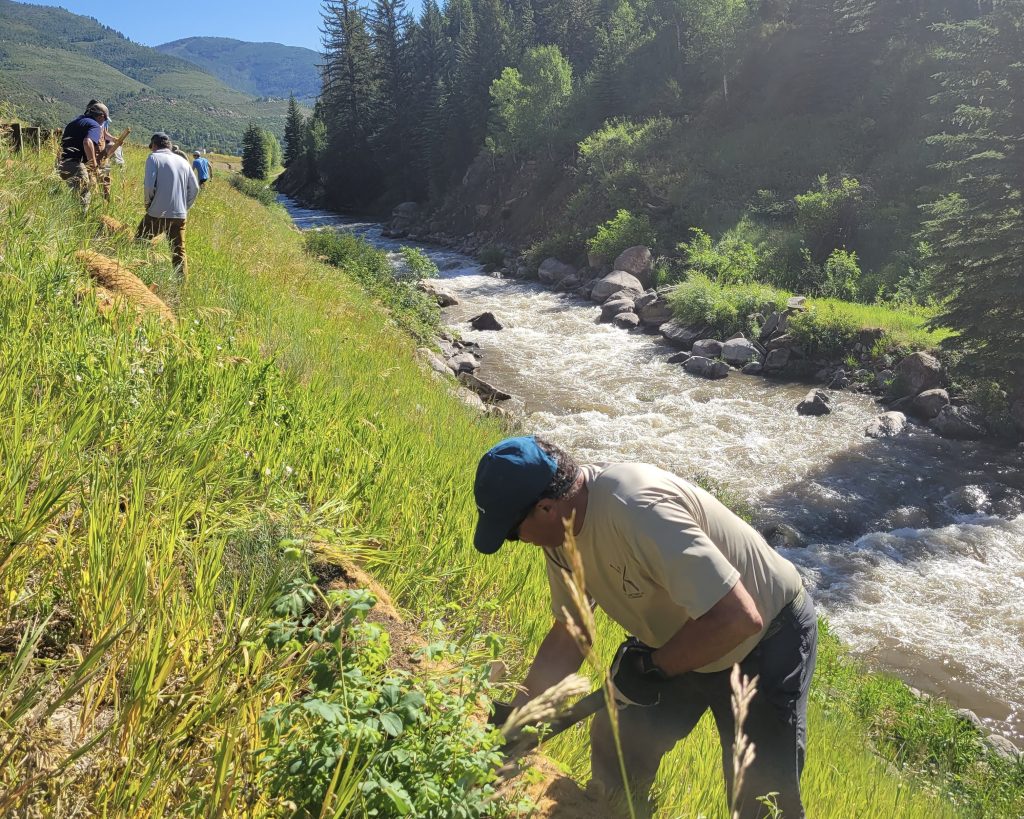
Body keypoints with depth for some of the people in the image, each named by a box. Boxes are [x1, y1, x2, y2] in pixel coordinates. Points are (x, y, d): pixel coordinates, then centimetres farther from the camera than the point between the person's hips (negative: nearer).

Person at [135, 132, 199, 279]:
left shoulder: (154, 158, -2)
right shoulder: (183, 161, 12)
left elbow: (149, 184, -14)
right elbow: (194, 188, 8)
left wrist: (148, 202, 3)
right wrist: (184, 208, 15)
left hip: (158, 213, -4)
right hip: (180, 215, 4)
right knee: (179, 252, 8)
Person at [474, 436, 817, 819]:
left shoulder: (636, 509, -39)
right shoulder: (561, 522, -12)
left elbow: (737, 618, -38)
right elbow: (568, 631, 1)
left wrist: (652, 667, -26)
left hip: (766, 640, -7)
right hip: (679, 638, 7)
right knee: (615, 748, 11)